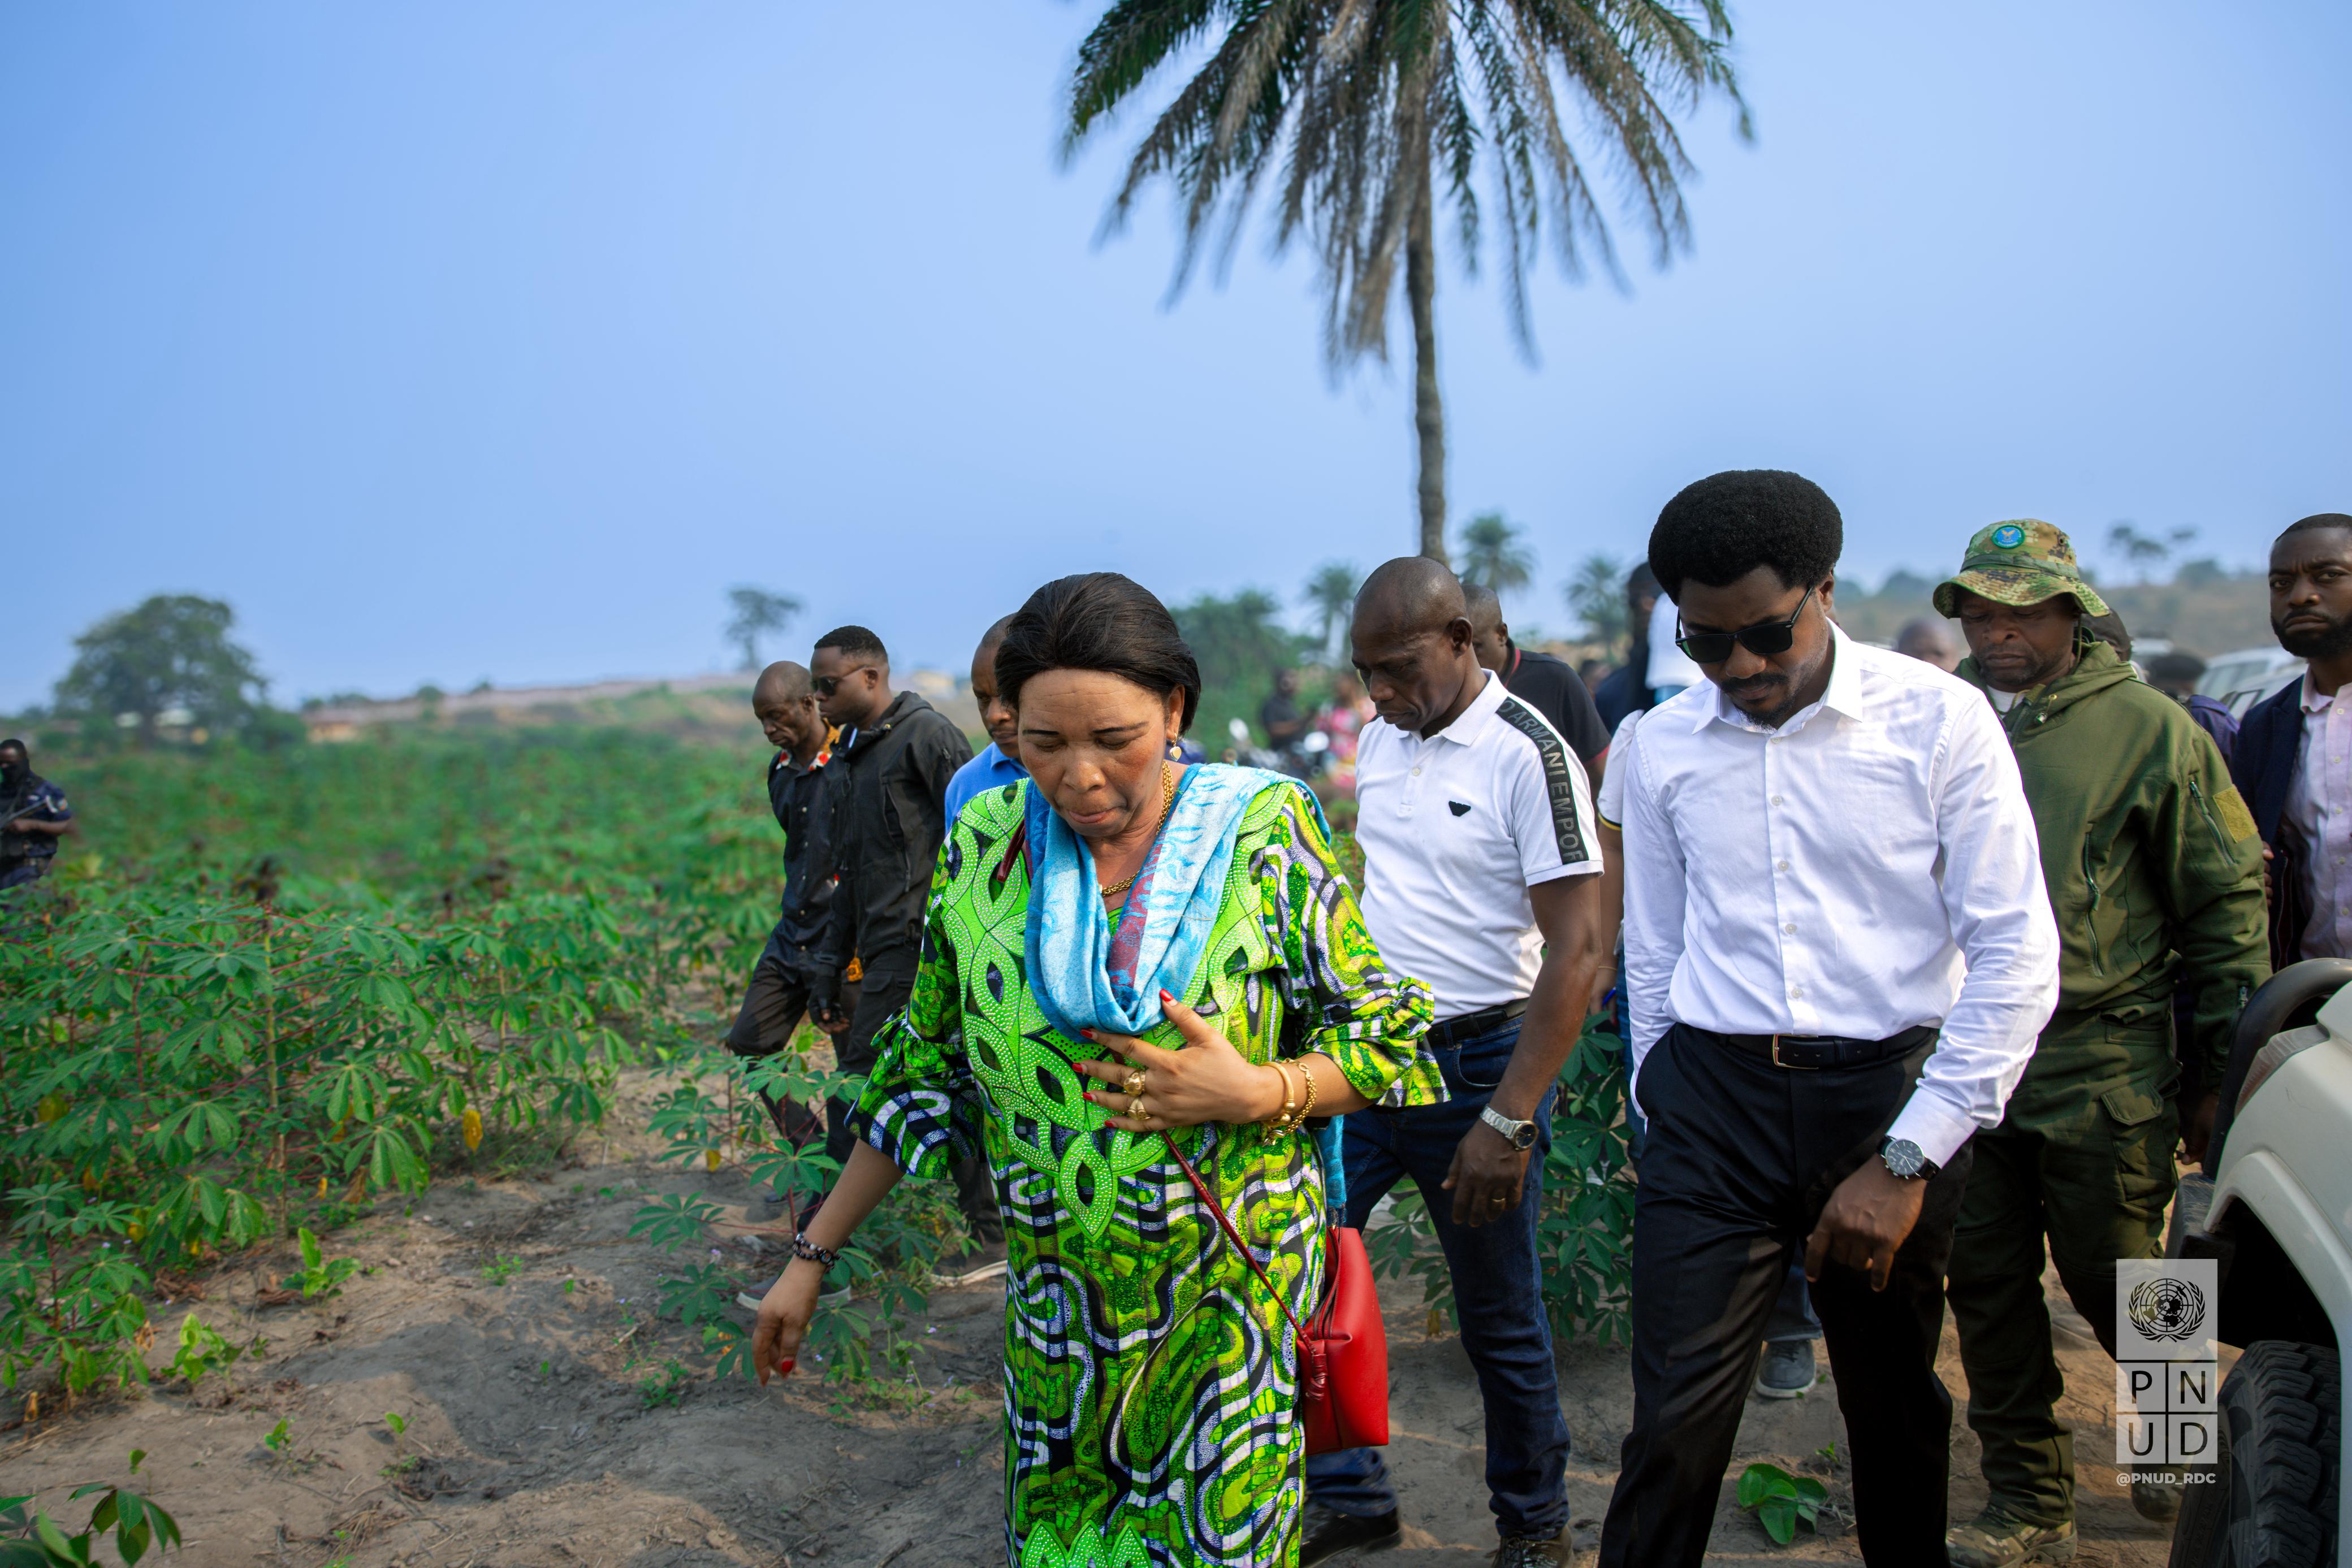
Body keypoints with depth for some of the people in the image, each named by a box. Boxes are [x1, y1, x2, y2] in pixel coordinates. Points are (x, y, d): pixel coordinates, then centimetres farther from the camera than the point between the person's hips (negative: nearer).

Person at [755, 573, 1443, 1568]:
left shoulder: (1262, 833, -11)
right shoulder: (984, 843, -3)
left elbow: (1385, 1039, -4)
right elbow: (927, 1067, 6)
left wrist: (1258, 1092, -22)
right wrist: (814, 1256, 8)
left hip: (1233, 1300, -2)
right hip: (1055, 1299, 3)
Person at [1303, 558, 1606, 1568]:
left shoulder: (1529, 755, -15)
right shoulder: (1380, 739, 6)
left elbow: (1576, 951, -18)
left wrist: (1507, 1120, -22)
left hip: (1473, 1064, -6)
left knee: (1499, 1319, 8)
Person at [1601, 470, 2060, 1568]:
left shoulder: (1938, 720, -6)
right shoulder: (1661, 747, 3)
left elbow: (2018, 958, -8)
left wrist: (1908, 1159, -12)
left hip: (1891, 1094, -1)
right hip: (1712, 1104, 1)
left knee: (1895, 1405, 15)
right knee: (1676, 1419, -3)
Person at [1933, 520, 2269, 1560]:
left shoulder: (2149, 730, -2)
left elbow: (2226, 905, 0)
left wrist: (2225, 1073, -1)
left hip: (2102, 1072, -3)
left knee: (2116, 1284, 8)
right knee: (1986, 1288, 7)